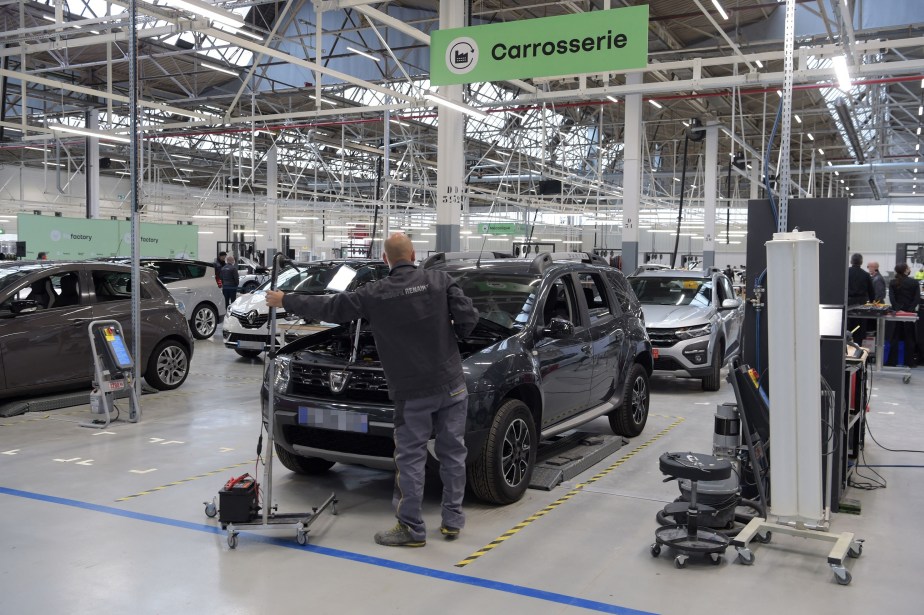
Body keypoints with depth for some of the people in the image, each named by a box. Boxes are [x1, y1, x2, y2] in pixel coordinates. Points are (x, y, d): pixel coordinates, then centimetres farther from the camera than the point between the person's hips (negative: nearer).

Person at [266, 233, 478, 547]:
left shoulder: (374, 294, -4)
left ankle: (411, 528, 11)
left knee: (410, 458, 6)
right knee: (452, 452, 12)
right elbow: (468, 317, -7)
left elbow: (328, 307, 3)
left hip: (412, 392, -2)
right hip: (451, 384, 2)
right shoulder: (440, 280, -2)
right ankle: (452, 521, 20)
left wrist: (284, 302, 16)